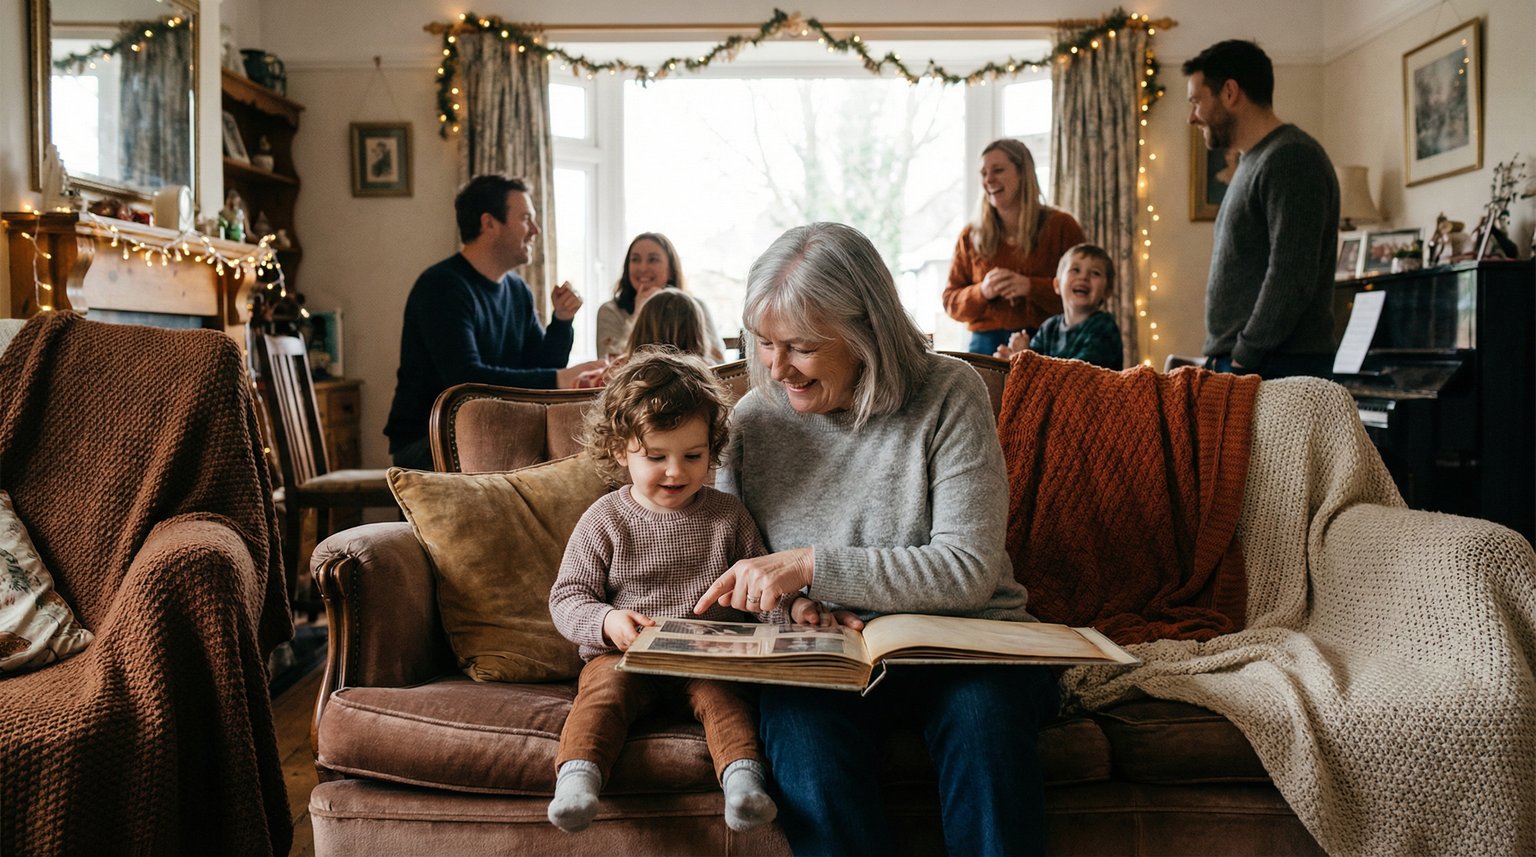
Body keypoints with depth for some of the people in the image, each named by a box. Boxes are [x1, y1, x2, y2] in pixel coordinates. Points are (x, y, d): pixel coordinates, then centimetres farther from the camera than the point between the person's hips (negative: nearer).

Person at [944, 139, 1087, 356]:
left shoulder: (1061, 226, 5)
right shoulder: (971, 236, 12)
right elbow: (951, 302, 12)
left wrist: (1031, 287, -13)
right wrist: (981, 292, -8)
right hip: (986, 345, 2)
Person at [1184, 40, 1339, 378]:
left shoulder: (1291, 158, -9)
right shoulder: (1254, 162, 22)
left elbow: (1292, 278, -19)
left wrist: (1244, 359, -16)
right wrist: (1220, 358, 15)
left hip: (1276, 368, -9)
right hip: (1237, 363, 9)